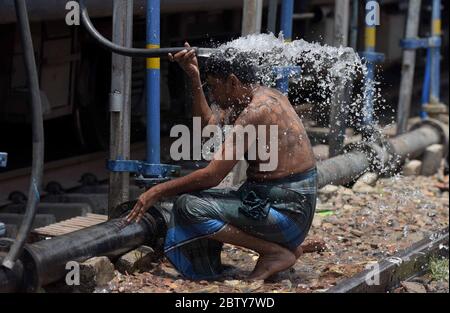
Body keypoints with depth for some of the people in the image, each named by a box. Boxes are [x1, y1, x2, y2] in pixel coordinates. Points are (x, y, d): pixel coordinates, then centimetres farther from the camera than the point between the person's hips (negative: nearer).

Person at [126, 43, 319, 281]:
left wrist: (157, 192, -11)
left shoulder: (256, 111, -19)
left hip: (286, 210, -10)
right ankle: (285, 245, 13)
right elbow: (208, 124, 22)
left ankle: (276, 252, -10)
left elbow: (212, 176, -20)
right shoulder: (263, 96, 11)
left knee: (189, 207, -18)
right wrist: (195, 78, 12)